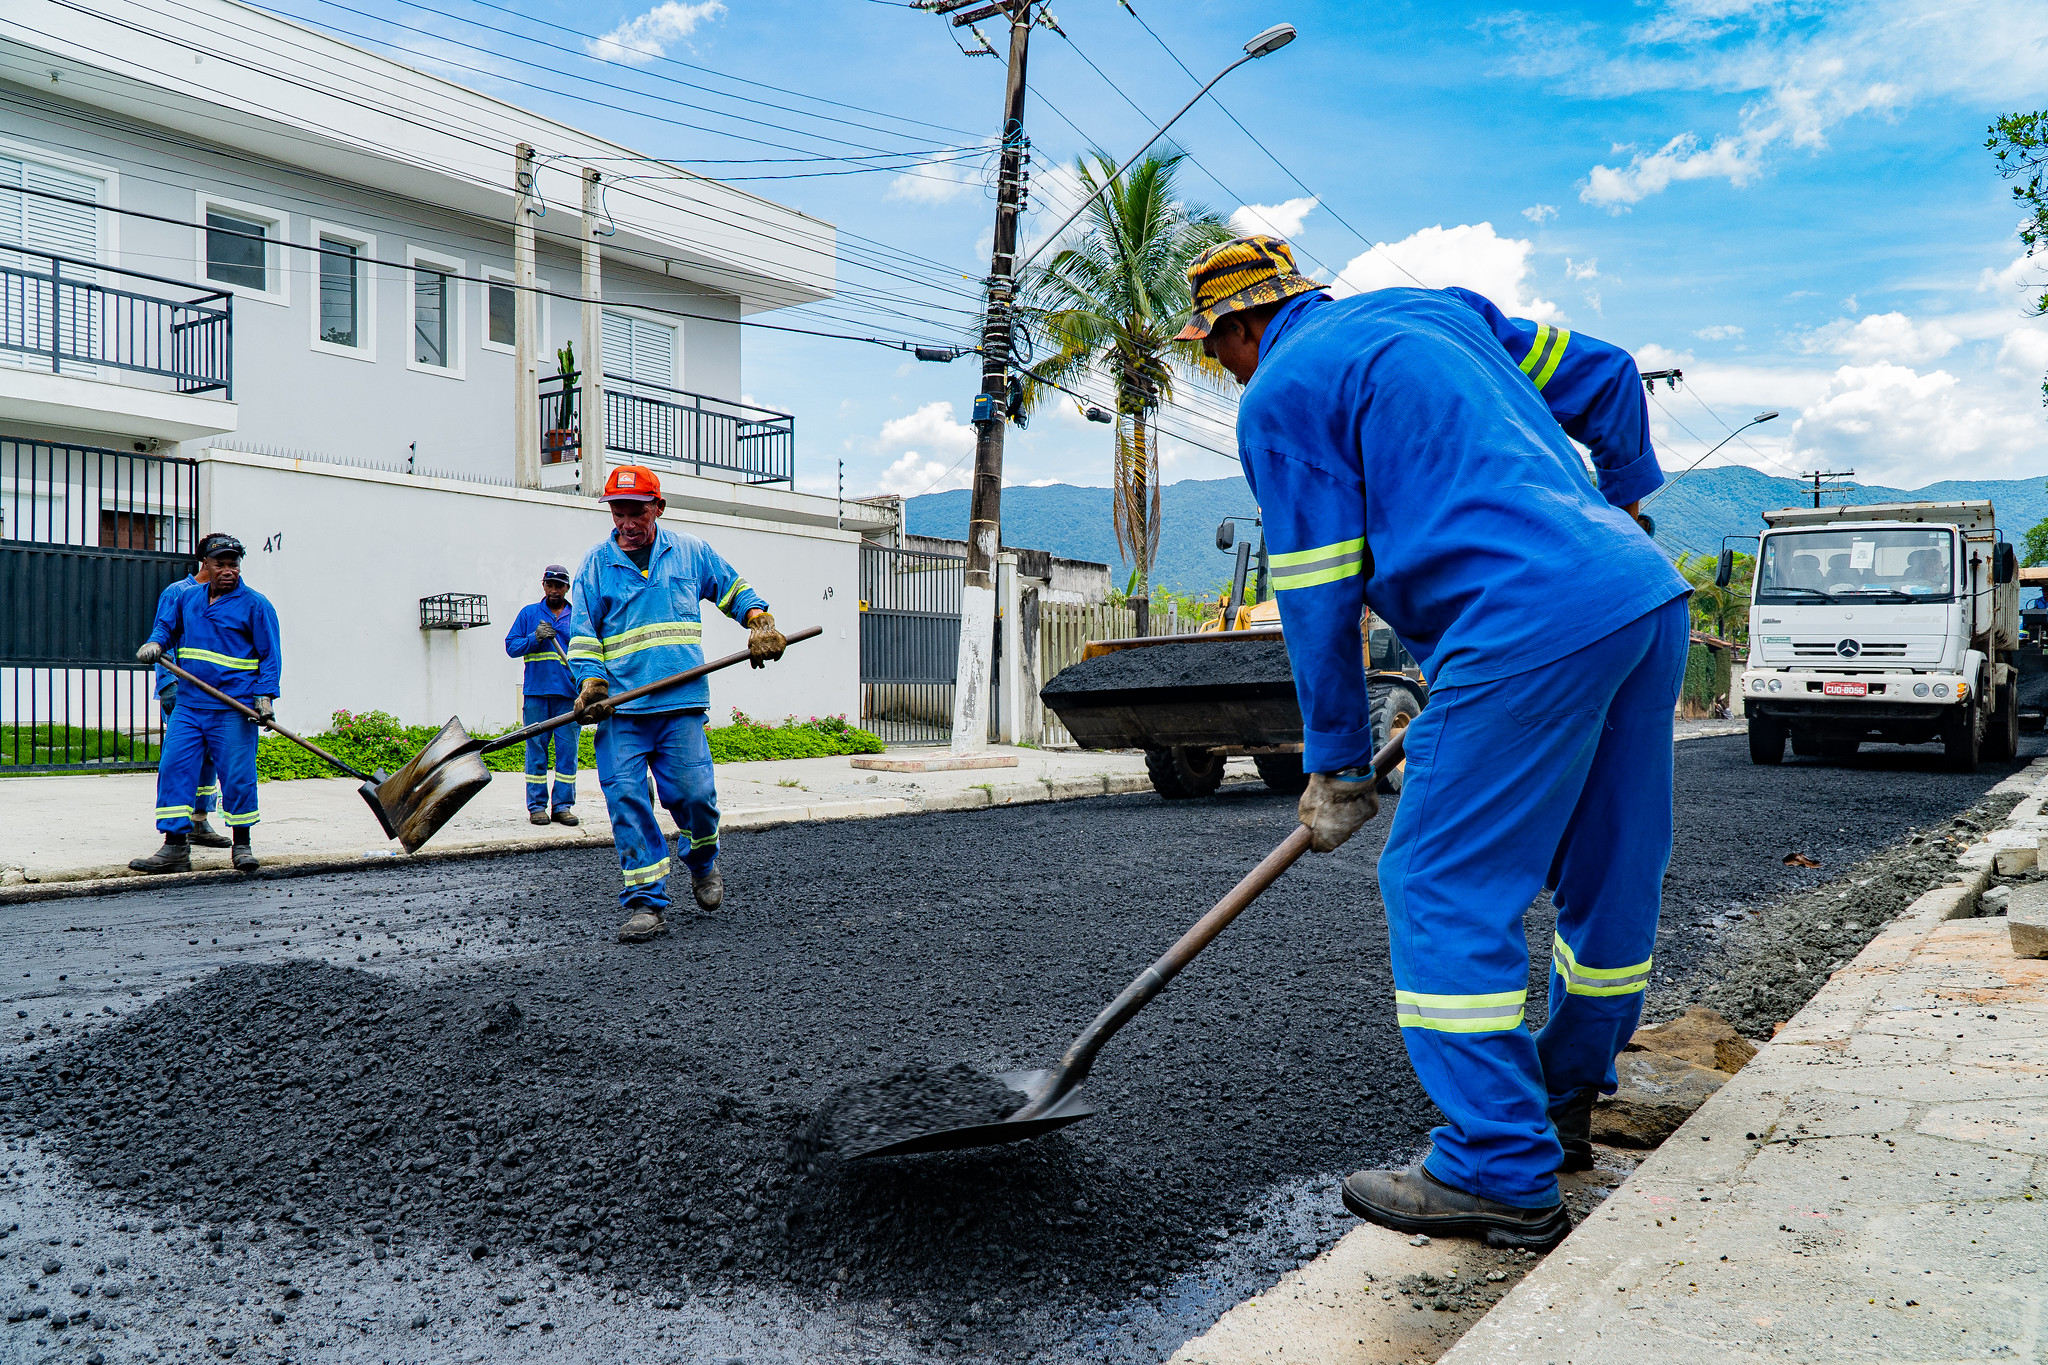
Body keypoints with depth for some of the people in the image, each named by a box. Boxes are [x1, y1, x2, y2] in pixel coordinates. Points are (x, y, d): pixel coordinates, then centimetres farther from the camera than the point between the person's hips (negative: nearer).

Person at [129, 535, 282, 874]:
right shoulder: (187, 599, 14)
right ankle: (175, 848, 3)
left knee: (237, 776, -4)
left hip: (234, 709, -5)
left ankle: (242, 846, 12)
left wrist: (265, 695, -13)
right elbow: (167, 627, 28)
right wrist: (155, 643, 5)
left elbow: (270, 655, -2)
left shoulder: (255, 605, 0)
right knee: (173, 769, -2)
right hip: (189, 706, 5)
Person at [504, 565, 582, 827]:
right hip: (536, 692, -1)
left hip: (569, 694, 1)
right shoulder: (528, 613, 13)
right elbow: (511, 645, 9)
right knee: (536, 748, -1)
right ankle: (536, 805, 5)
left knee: (567, 749, -1)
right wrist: (535, 638, -9)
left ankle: (563, 805, 5)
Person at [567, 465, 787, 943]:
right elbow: (583, 632, 6)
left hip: (680, 704, 0)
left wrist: (760, 626, 8)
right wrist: (591, 684, -8)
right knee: (626, 799, -8)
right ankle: (647, 902, -1)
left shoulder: (691, 553, 12)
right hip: (619, 708, 0)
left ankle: (702, 861, 25)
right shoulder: (596, 563, 10)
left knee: (694, 794, -8)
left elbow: (734, 590, 24)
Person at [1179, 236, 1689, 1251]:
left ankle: (1502, 1175, 2)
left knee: (1442, 887, -2)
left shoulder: (1279, 396, 2)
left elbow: (1317, 595, -1)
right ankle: (1563, 1107, 35)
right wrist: (1624, 500, 39)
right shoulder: (1439, 311, 24)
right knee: (1611, 879, 17)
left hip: (1533, 628, -9)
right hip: (1649, 595, 9)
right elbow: (1603, 376, 26)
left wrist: (1335, 763, 7)